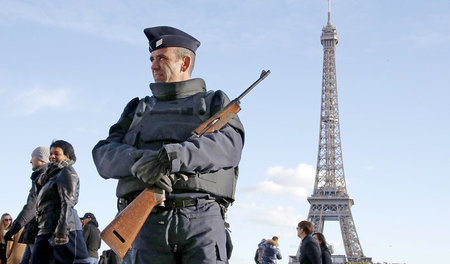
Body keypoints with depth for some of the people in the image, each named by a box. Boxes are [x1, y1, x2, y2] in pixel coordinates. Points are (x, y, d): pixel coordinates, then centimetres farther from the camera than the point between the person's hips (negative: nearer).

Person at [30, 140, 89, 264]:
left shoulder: (66, 172, -4)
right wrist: (43, 178, 4)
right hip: (46, 231, 10)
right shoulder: (53, 174, 24)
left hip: (64, 227, -9)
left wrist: (61, 231, -23)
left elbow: (67, 203, -14)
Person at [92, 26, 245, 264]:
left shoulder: (214, 103, 20)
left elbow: (229, 146, -2)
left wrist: (172, 156, -18)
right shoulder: (139, 109, 27)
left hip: (202, 218, -2)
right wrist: (139, 160, -11)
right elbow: (104, 155, 12)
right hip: (147, 219, 2)